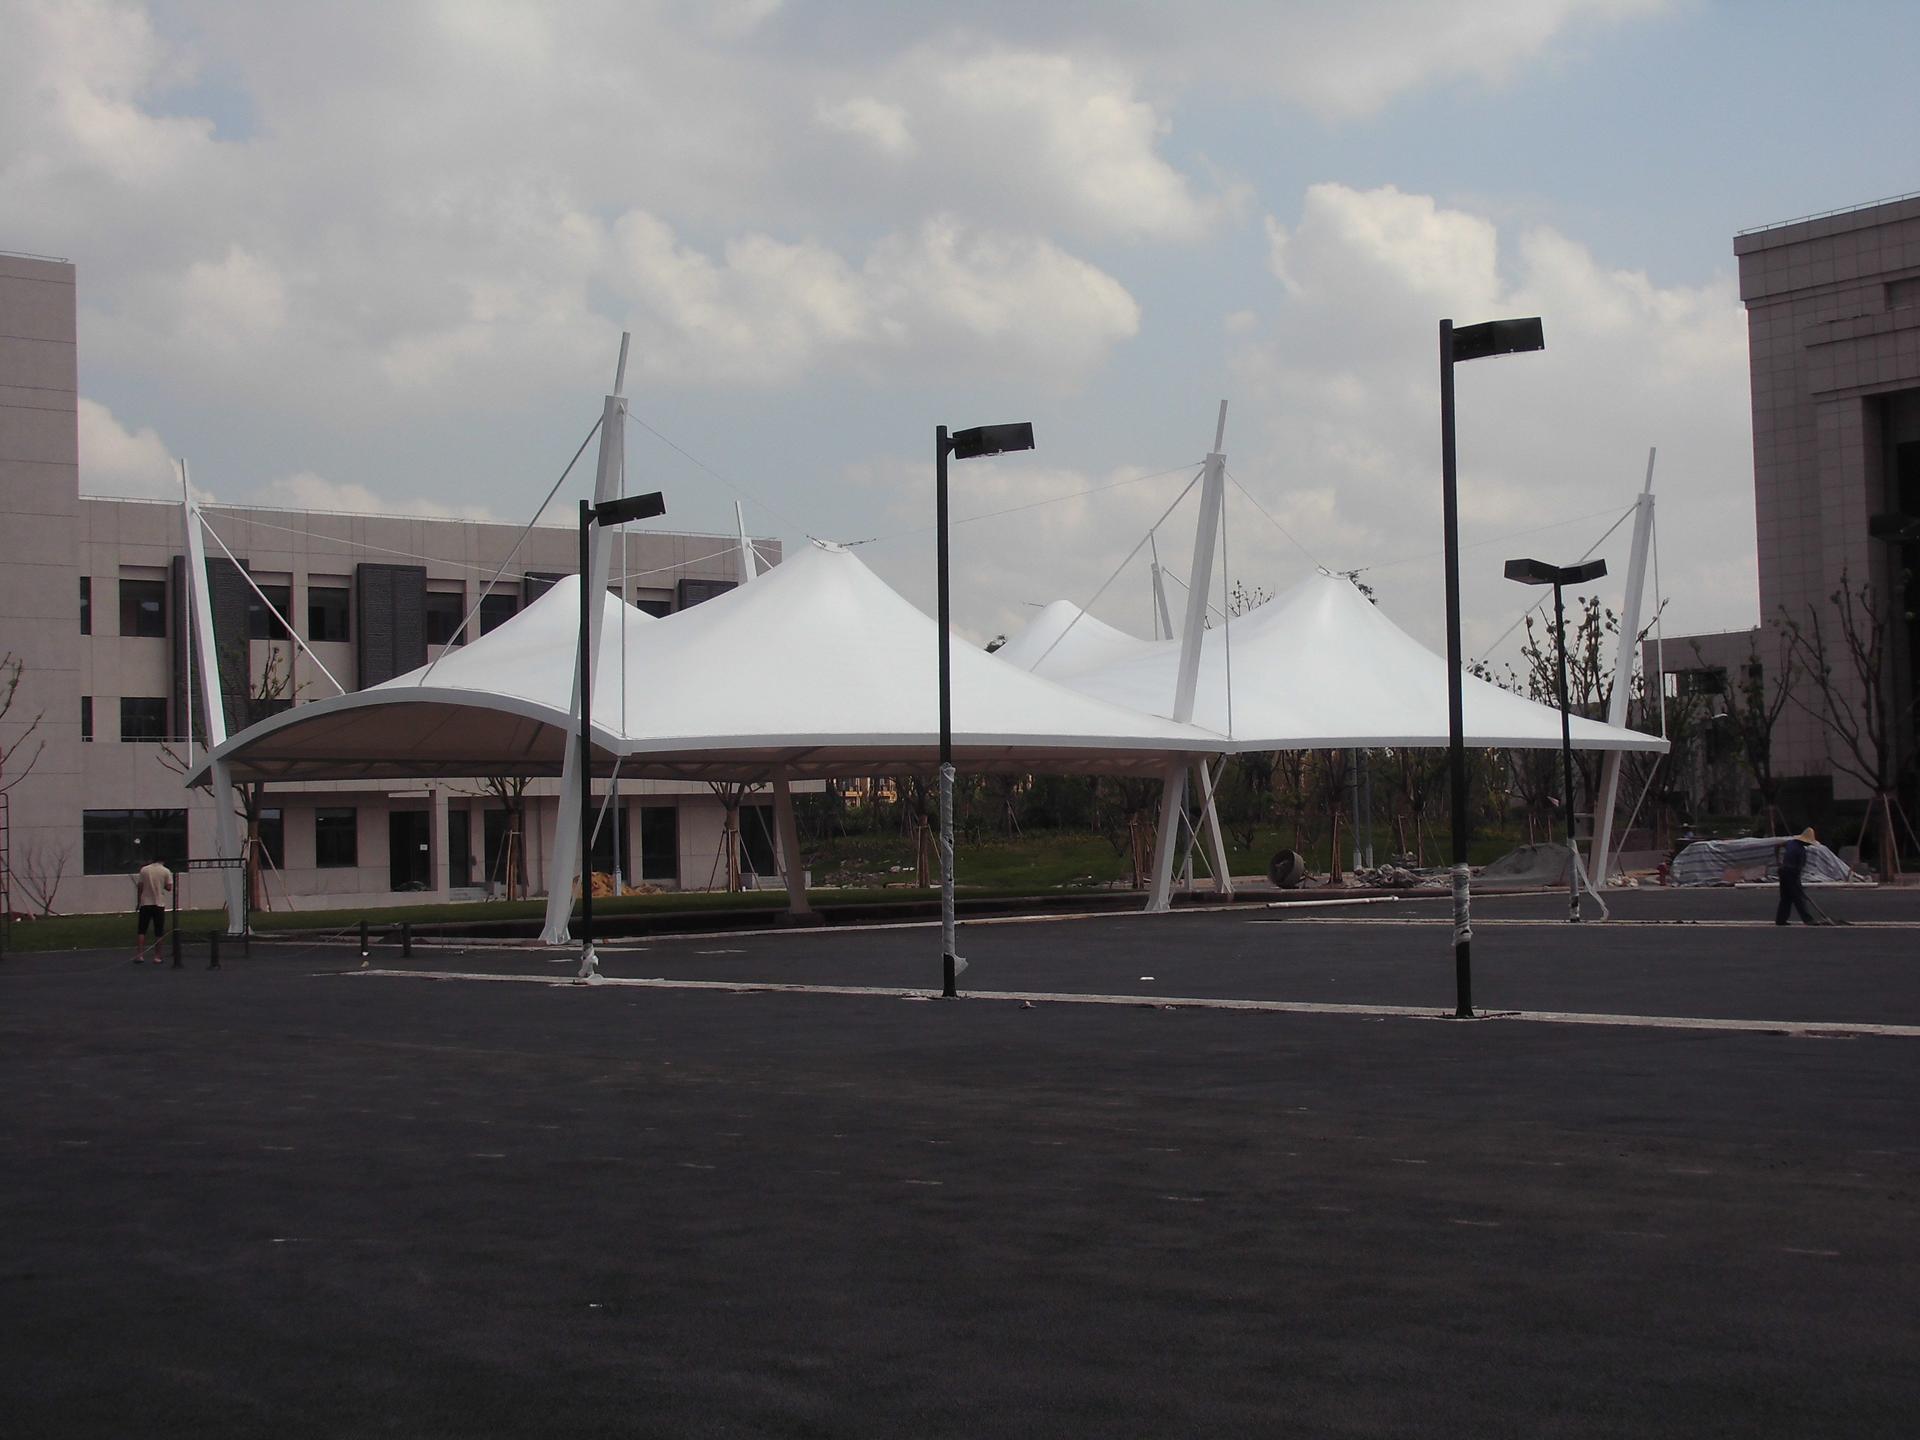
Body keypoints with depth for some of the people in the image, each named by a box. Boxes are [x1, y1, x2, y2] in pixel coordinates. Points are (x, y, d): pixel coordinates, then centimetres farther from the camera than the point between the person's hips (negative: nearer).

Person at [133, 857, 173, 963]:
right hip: (159, 904, -1)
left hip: (145, 904, 1)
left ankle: (139, 955, -1)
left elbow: (140, 887, -1)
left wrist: (138, 902, 9)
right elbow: (169, 887, -6)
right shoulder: (166, 871, -4)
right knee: (158, 933, 5)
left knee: (142, 931, 6)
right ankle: (157, 957, 5)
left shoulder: (144, 870, -1)